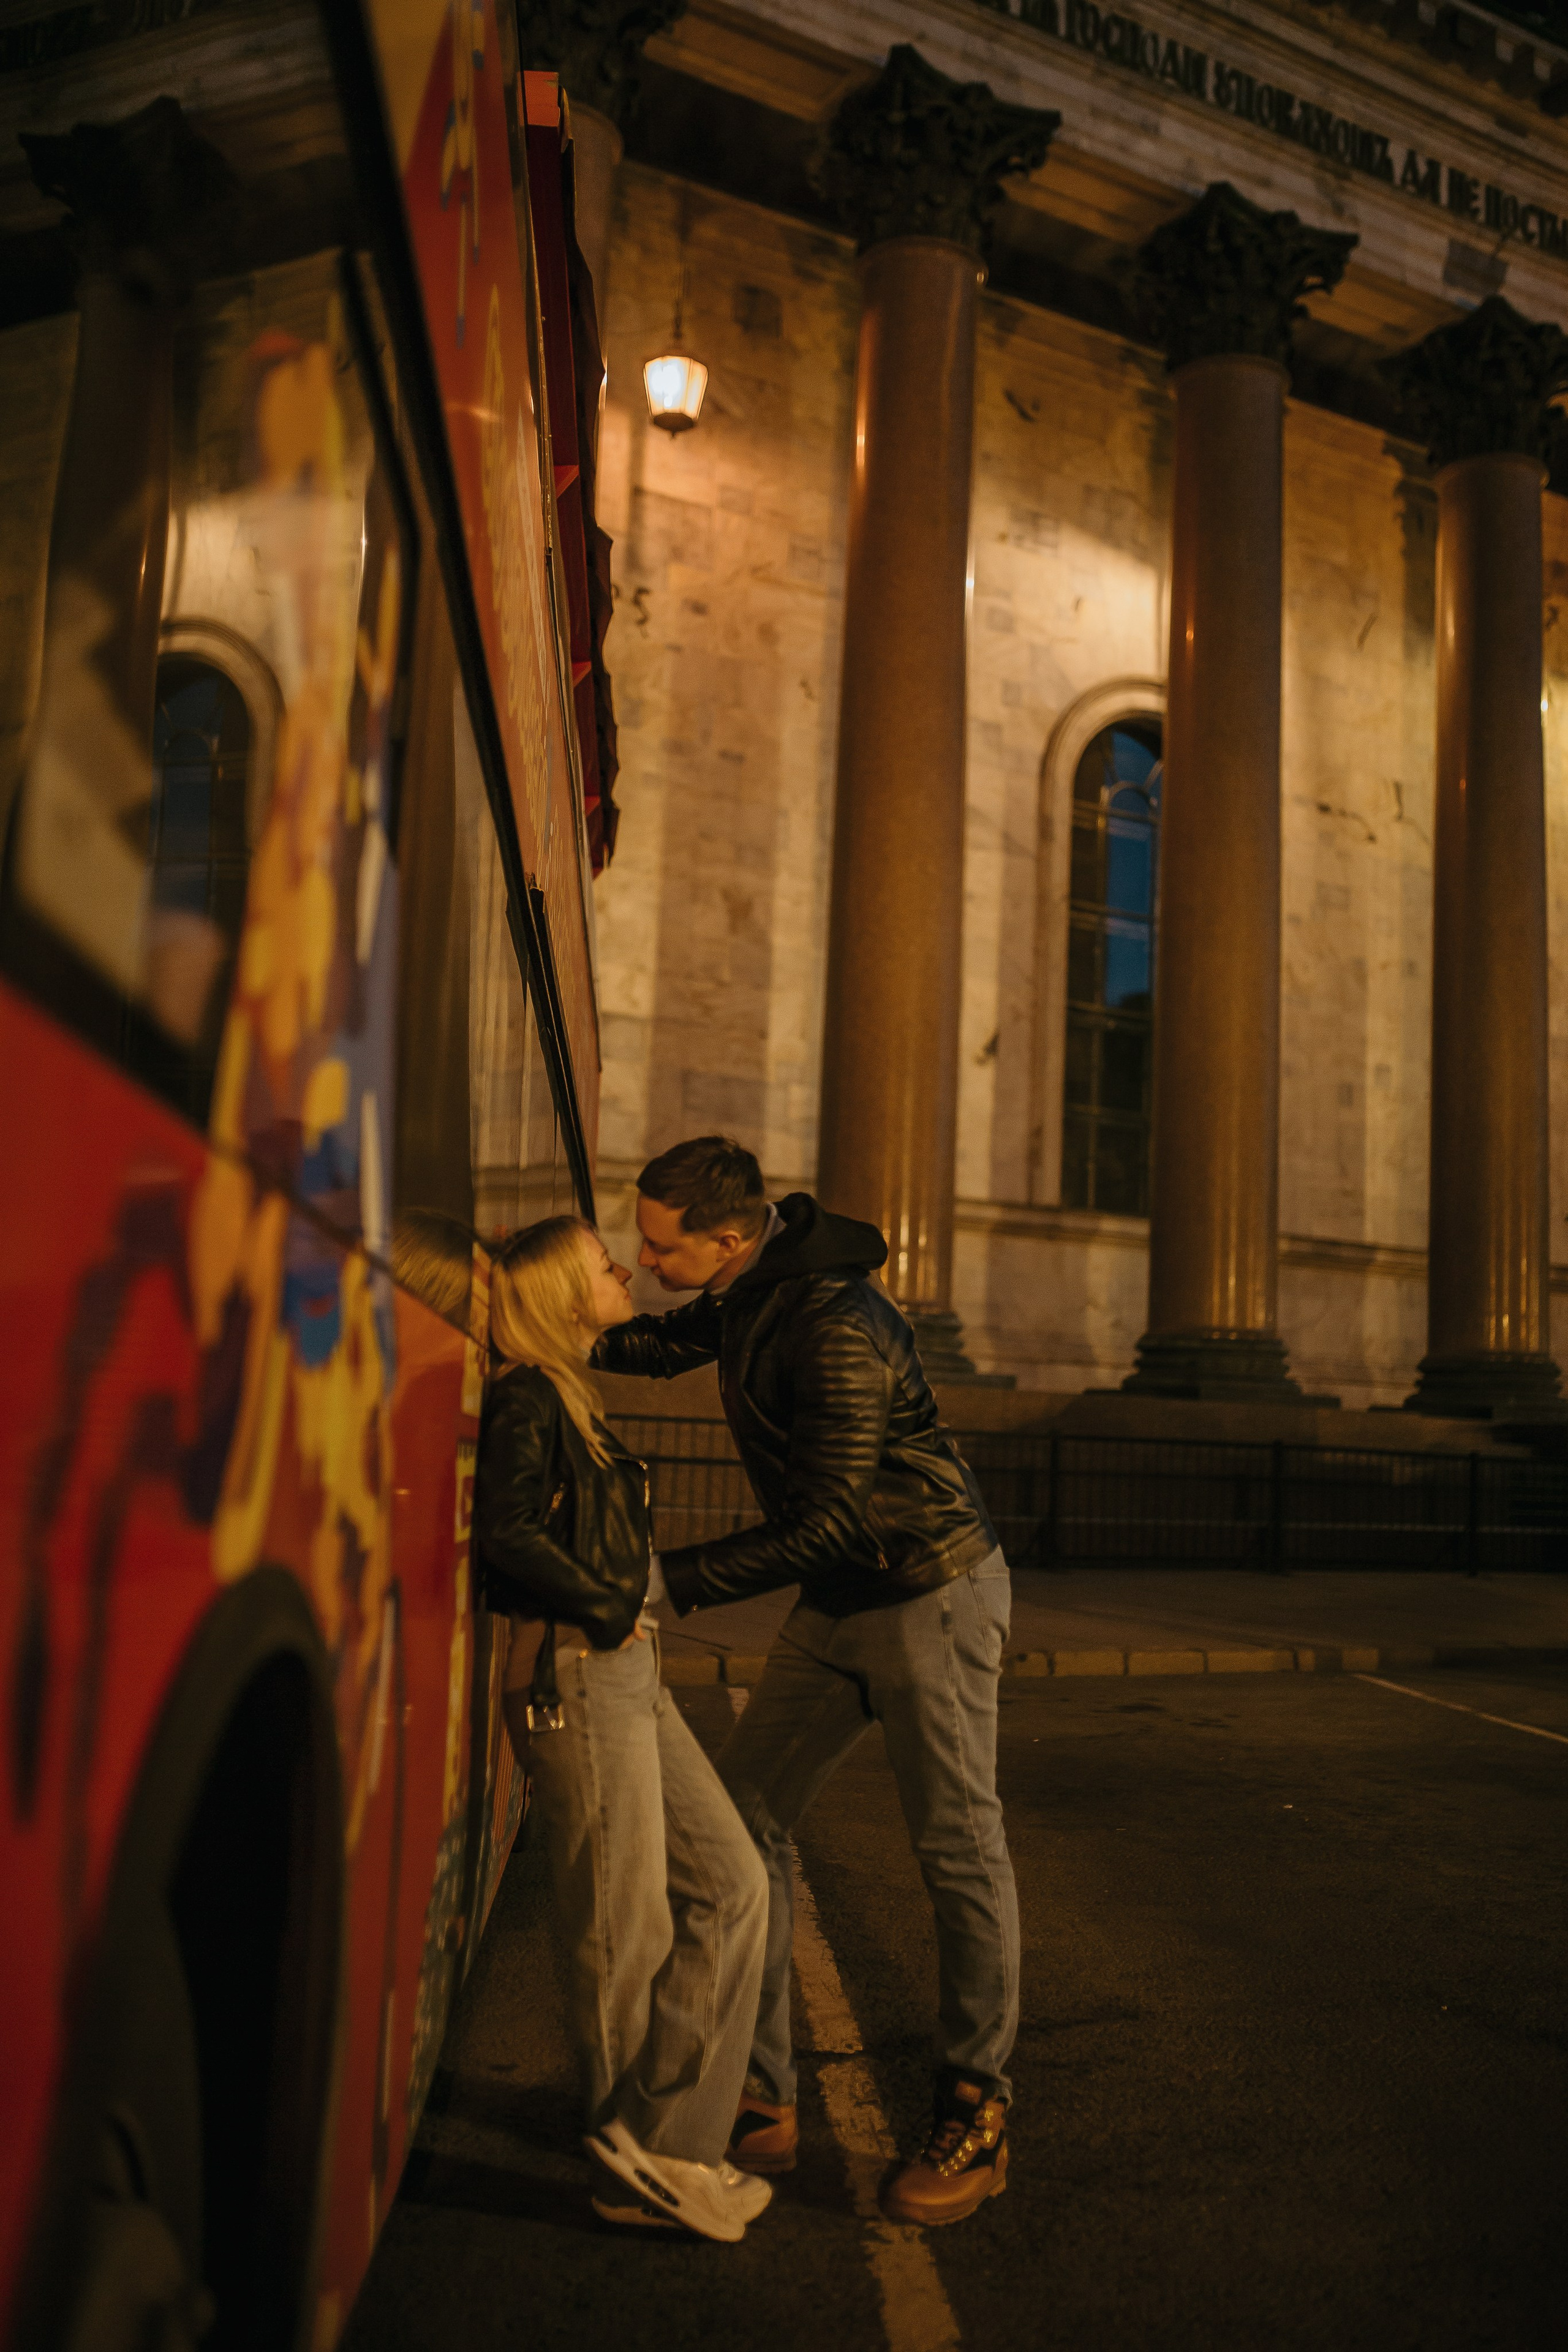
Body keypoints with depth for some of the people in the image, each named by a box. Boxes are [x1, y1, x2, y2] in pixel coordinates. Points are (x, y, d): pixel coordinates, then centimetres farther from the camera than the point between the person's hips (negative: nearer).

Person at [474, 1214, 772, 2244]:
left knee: (732, 1883, 9)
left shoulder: (575, 1398, 17)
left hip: (631, 1676, 9)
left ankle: (655, 2143, 14)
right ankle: (639, 2158, 16)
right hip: (581, 1679, -9)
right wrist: (609, 1611, -14)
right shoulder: (526, 1399, -11)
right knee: (625, 1927, 1)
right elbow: (507, 1533, -22)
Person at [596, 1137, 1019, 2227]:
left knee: (959, 1851, 1)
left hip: (934, 1590, -9)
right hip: (840, 1604, 9)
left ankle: (976, 2121, 17)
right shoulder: (746, 1289, -1)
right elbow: (667, 1343, 17)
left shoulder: (837, 1328, -29)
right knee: (745, 1820, 6)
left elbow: (831, 1523, -27)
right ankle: (760, 2100, 16)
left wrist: (676, 1579, -25)